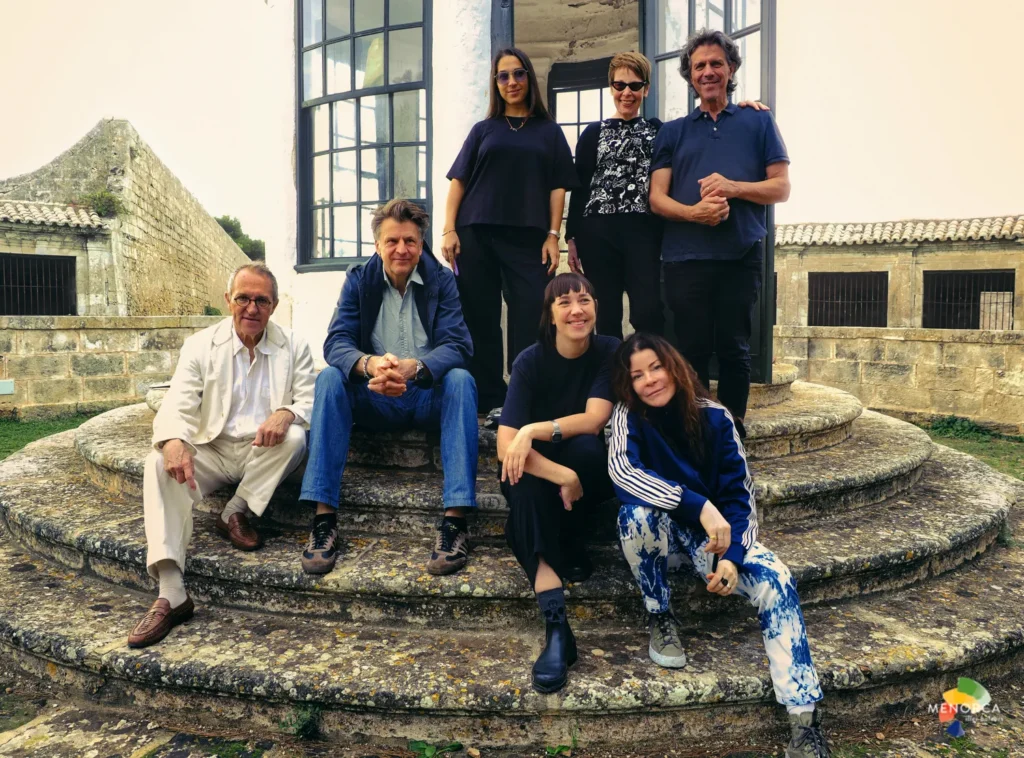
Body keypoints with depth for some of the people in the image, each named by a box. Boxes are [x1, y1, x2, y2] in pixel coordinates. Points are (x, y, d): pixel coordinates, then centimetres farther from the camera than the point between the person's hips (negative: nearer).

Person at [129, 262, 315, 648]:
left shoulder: (294, 347, 4)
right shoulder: (201, 345, 4)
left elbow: (311, 402, -4)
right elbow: (178, 404, -8)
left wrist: (286, 413, -29)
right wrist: (173, 441, -31)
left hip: (263, 452, 0)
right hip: (211, 451, 1)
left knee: (295, 437, -32)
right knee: (159, 463, -28)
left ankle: (235, 513, -10)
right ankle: (171, 594, -32)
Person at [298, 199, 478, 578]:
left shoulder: (442, 281, -3)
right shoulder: (359, 280, 1)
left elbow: (457, 345, -16)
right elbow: (336, 343, -11)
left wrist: (413, 367, -38)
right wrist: (369, 364, -36)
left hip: (428, 398, -1)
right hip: (374, 400, 1)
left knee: (461, 380, -31)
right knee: (329, 378, -25)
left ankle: (456, 519, -35)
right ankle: (324, 516, -29)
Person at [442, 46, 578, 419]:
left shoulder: (549, 131, 13)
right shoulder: (483, 130, 15)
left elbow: (557, 187, 7)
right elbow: (459, 181, 9)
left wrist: (552, 235, -4)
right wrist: (449, 230, -2)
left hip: (528, 238, -1)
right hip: (476, 235, 1)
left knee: (530, 320, -8)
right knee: (480, 319, 1)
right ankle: (487, 398, 9)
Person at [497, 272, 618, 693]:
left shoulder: (609, 352, -9)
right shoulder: (531, 360, -14)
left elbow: (594, 420, -20)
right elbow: (506, 445, -23)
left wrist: (534, 431, -30)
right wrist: (562, 476, -36)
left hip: (590, 473, 1)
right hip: (539, 471, 0)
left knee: (584, 446, -33)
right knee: (524, 483, -34)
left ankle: (572, 551, -8)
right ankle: (556, 628, -39)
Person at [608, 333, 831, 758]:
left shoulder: (714, 417, -9)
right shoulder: (629, 415, -11)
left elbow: (740, 494, -8)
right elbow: (621, 470, -31)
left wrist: (733, 556, -25)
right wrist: (700, 507, -39)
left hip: (713, 536, 1)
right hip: (662, 536, -1)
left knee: (775, 579, -26)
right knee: (636, 513, -35)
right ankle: (660, 619, -10)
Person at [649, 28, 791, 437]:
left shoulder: (758, 122, 11)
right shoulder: (672, 132, 14)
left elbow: (781, 188, 5)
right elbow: (656, 198, 5)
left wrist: (733, 187, -13)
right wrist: (694, 212, -15)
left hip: (741, 255, -1)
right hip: (685, 256, 1)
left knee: (734, 349, 3)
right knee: (691, 350, 3)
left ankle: (733, 434, 15)